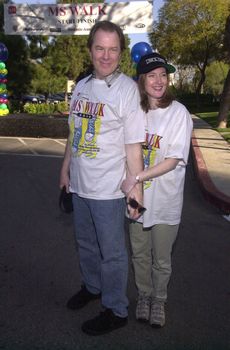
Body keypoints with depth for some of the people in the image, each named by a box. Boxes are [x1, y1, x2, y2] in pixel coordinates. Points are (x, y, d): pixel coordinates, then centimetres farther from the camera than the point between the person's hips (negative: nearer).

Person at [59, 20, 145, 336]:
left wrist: (136, 186, -16)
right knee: (86, 243, 23)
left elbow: (133, 144, -15)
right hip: (80, 184, 7)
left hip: (108, 188, -6)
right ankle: (92, 286, 47)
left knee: (112, 252, 8)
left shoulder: (127, 89, -13)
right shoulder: (82, 86, 7)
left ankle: (116, 311, 27)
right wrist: (66, 166, 18)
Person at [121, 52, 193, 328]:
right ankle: (144, 295, 41)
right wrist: (128, 184, -1)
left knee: (161, 260, 13)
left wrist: (137, 178, -23)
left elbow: (174, 160, -16)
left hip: (165, 200, -3)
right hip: (137, 196, 4)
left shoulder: (178, 113, -12)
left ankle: (159, 300, 38)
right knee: (139, 254, 18)